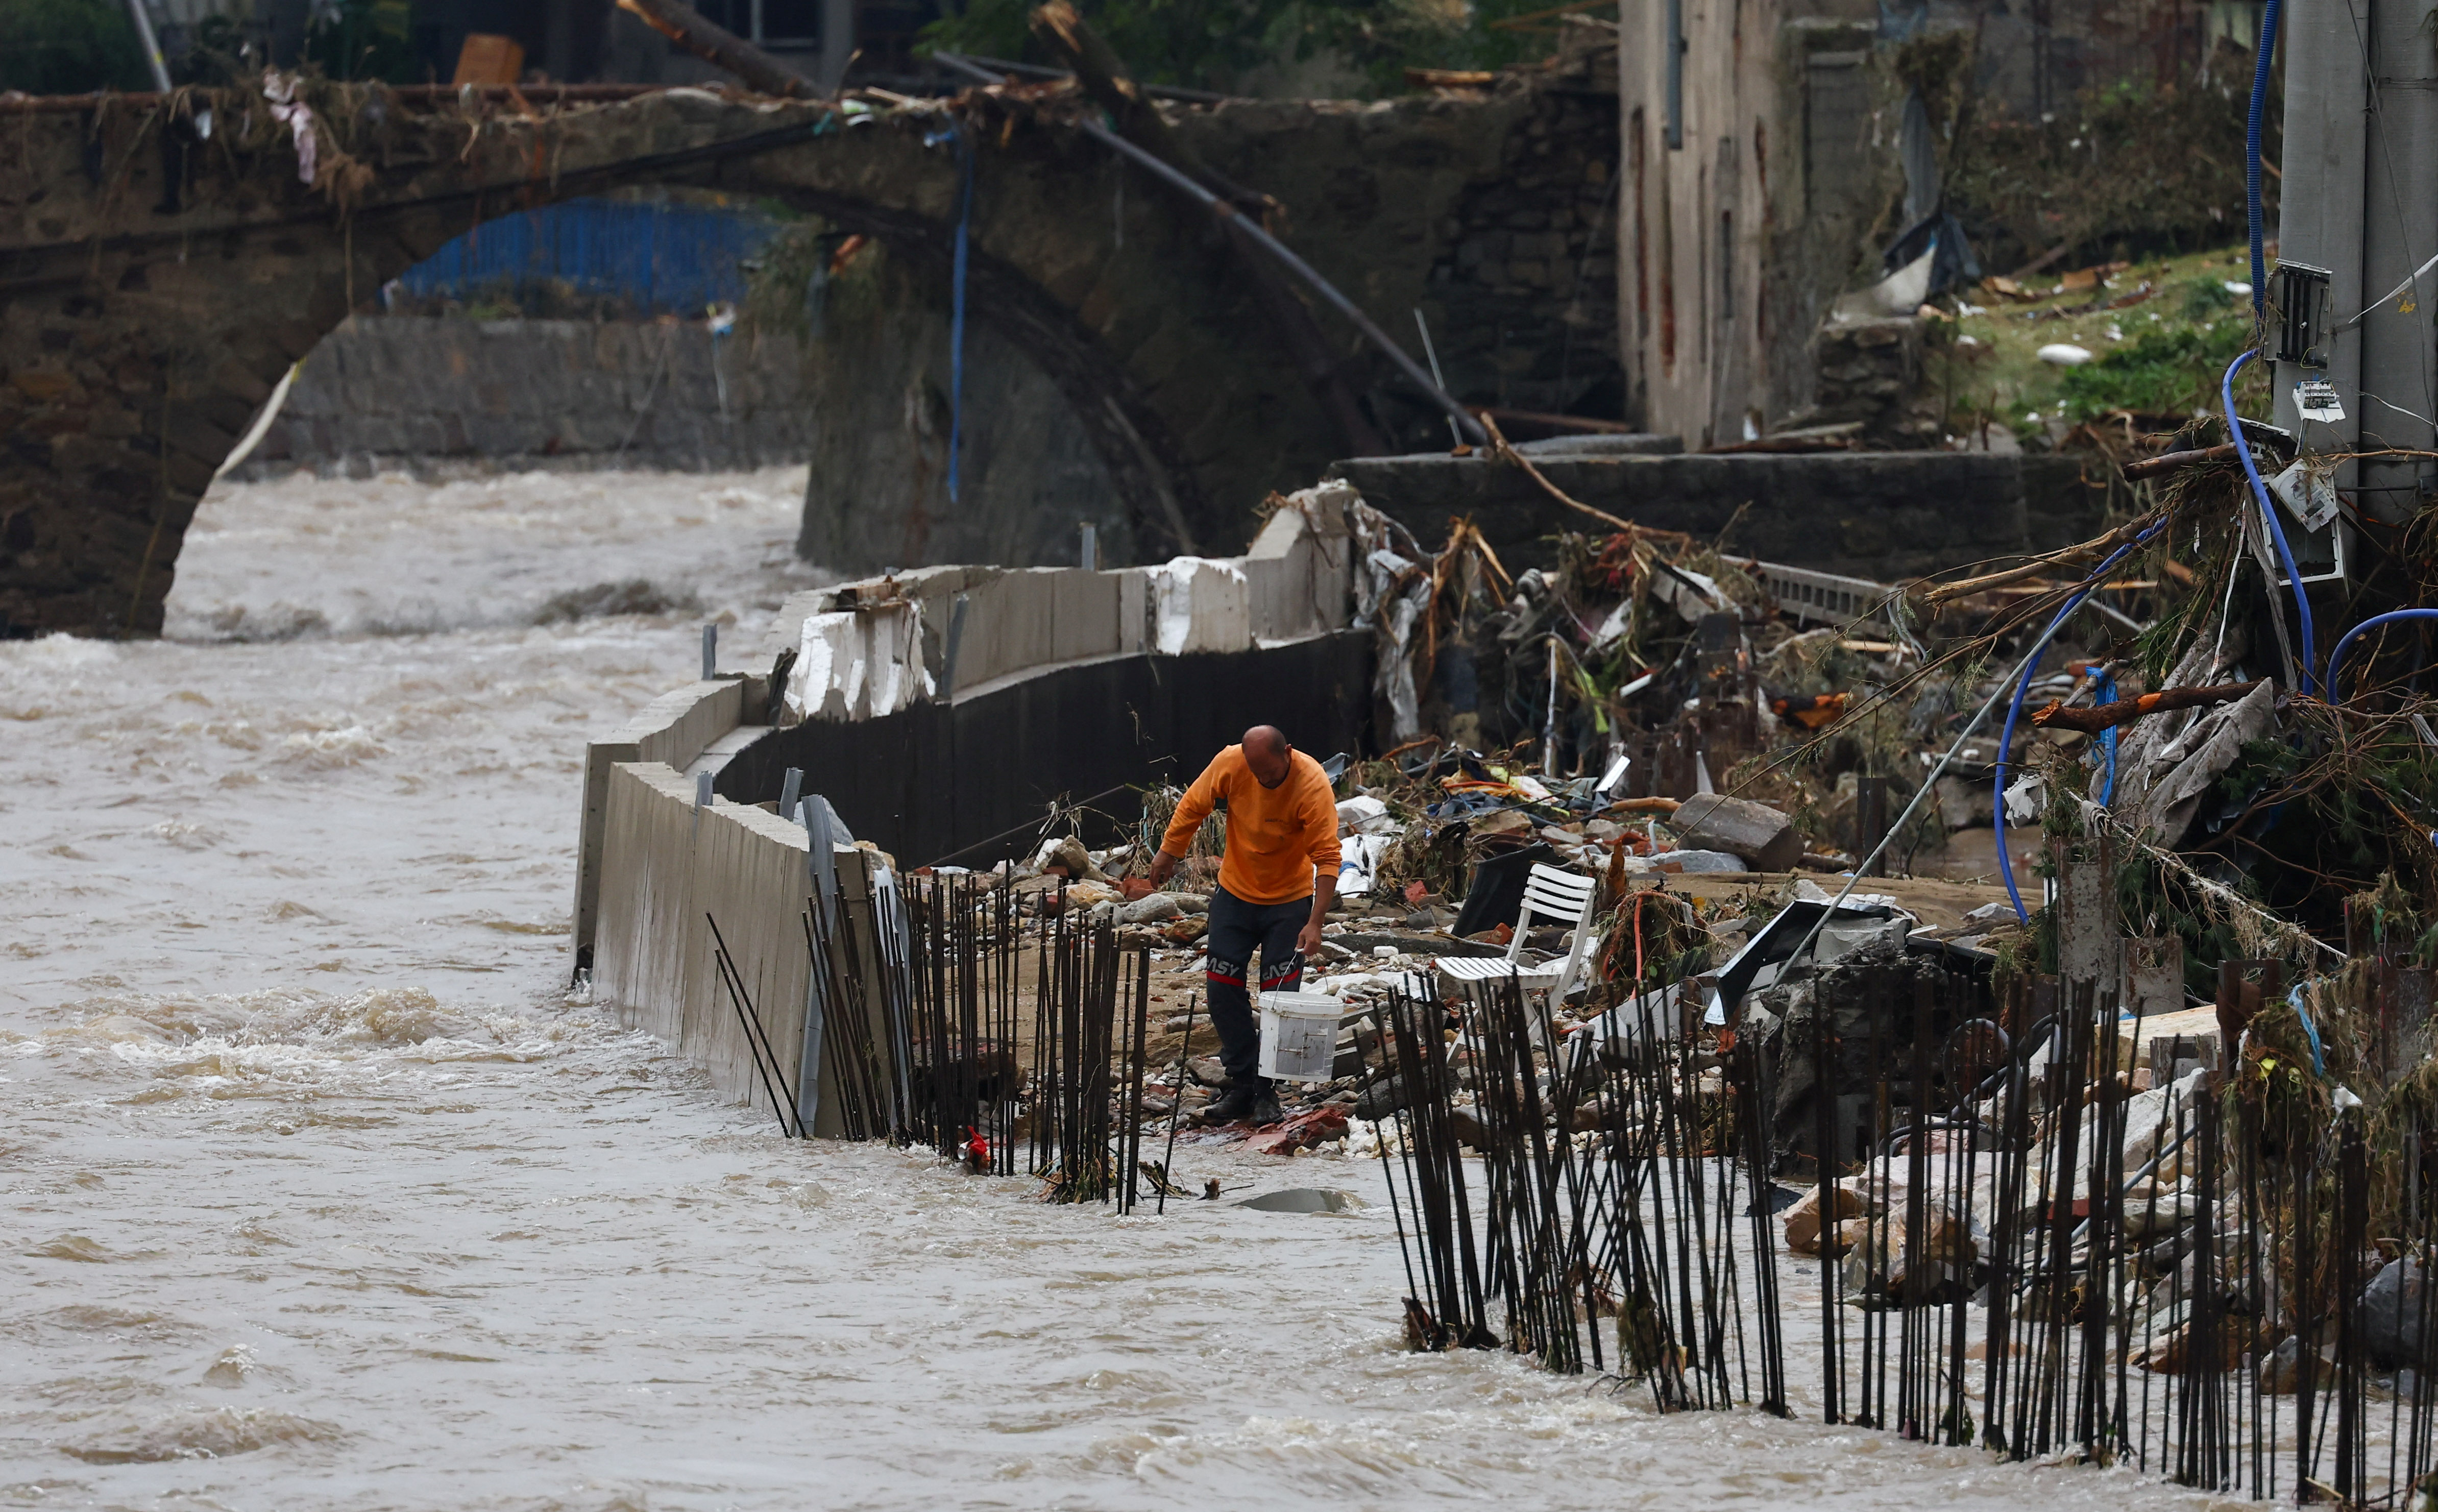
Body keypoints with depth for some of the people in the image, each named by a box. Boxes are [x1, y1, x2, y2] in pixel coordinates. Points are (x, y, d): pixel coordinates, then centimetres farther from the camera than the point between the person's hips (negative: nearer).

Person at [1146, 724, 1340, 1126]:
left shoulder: (1313, 785, -27)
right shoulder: (1230, 764, -19)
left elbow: (1328, 858, -27)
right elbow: (1193, 807, -1)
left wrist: (1315, 922, -34)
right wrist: (1168, 854, 7)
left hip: (1289, 899, -3)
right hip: (1235, 893, 3)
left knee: (1279, 995, -5)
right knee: (1224, 989, 1)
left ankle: (1265, 1091, 4)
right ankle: (1241, 1085, 10)